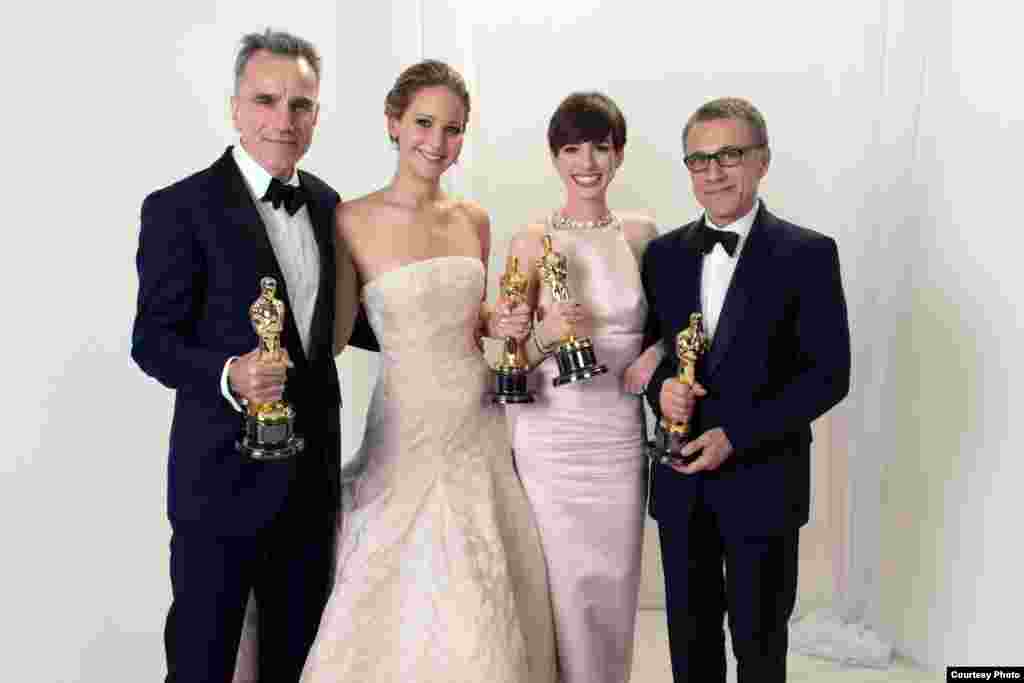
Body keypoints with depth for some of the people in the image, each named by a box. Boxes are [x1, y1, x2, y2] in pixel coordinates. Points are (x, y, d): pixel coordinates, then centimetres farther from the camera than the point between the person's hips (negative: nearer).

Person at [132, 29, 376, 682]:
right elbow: (152, 340, -11)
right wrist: (228, 376, -29)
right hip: (224, 475, -5)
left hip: (313, 474, 5)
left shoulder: (325, 202, 7)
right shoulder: (179, 208, -11)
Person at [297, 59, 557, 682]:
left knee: (485, 609, 14)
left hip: (482, 426, 5)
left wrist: (500, 325, -1)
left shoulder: (474, 219, 6)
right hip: (409, 431, -4)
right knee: (406, 613, 6)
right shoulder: (354, 221, -9)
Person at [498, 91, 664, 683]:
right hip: (552, 435, -3)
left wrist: (657, 352, -6)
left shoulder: (642, 234, 5)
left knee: (615, 581, 12)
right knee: (563, 586, 3)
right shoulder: (532, 241, -3)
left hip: (622, 433, 3)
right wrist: (546, 334, -21)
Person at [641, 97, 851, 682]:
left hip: (762, 483, -3)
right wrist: (659, 387, -13)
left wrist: (736, 436, -17)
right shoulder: (664, 253, 4)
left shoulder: (808, 254, -8)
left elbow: (830, 374, -10)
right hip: (681, 482, 3)